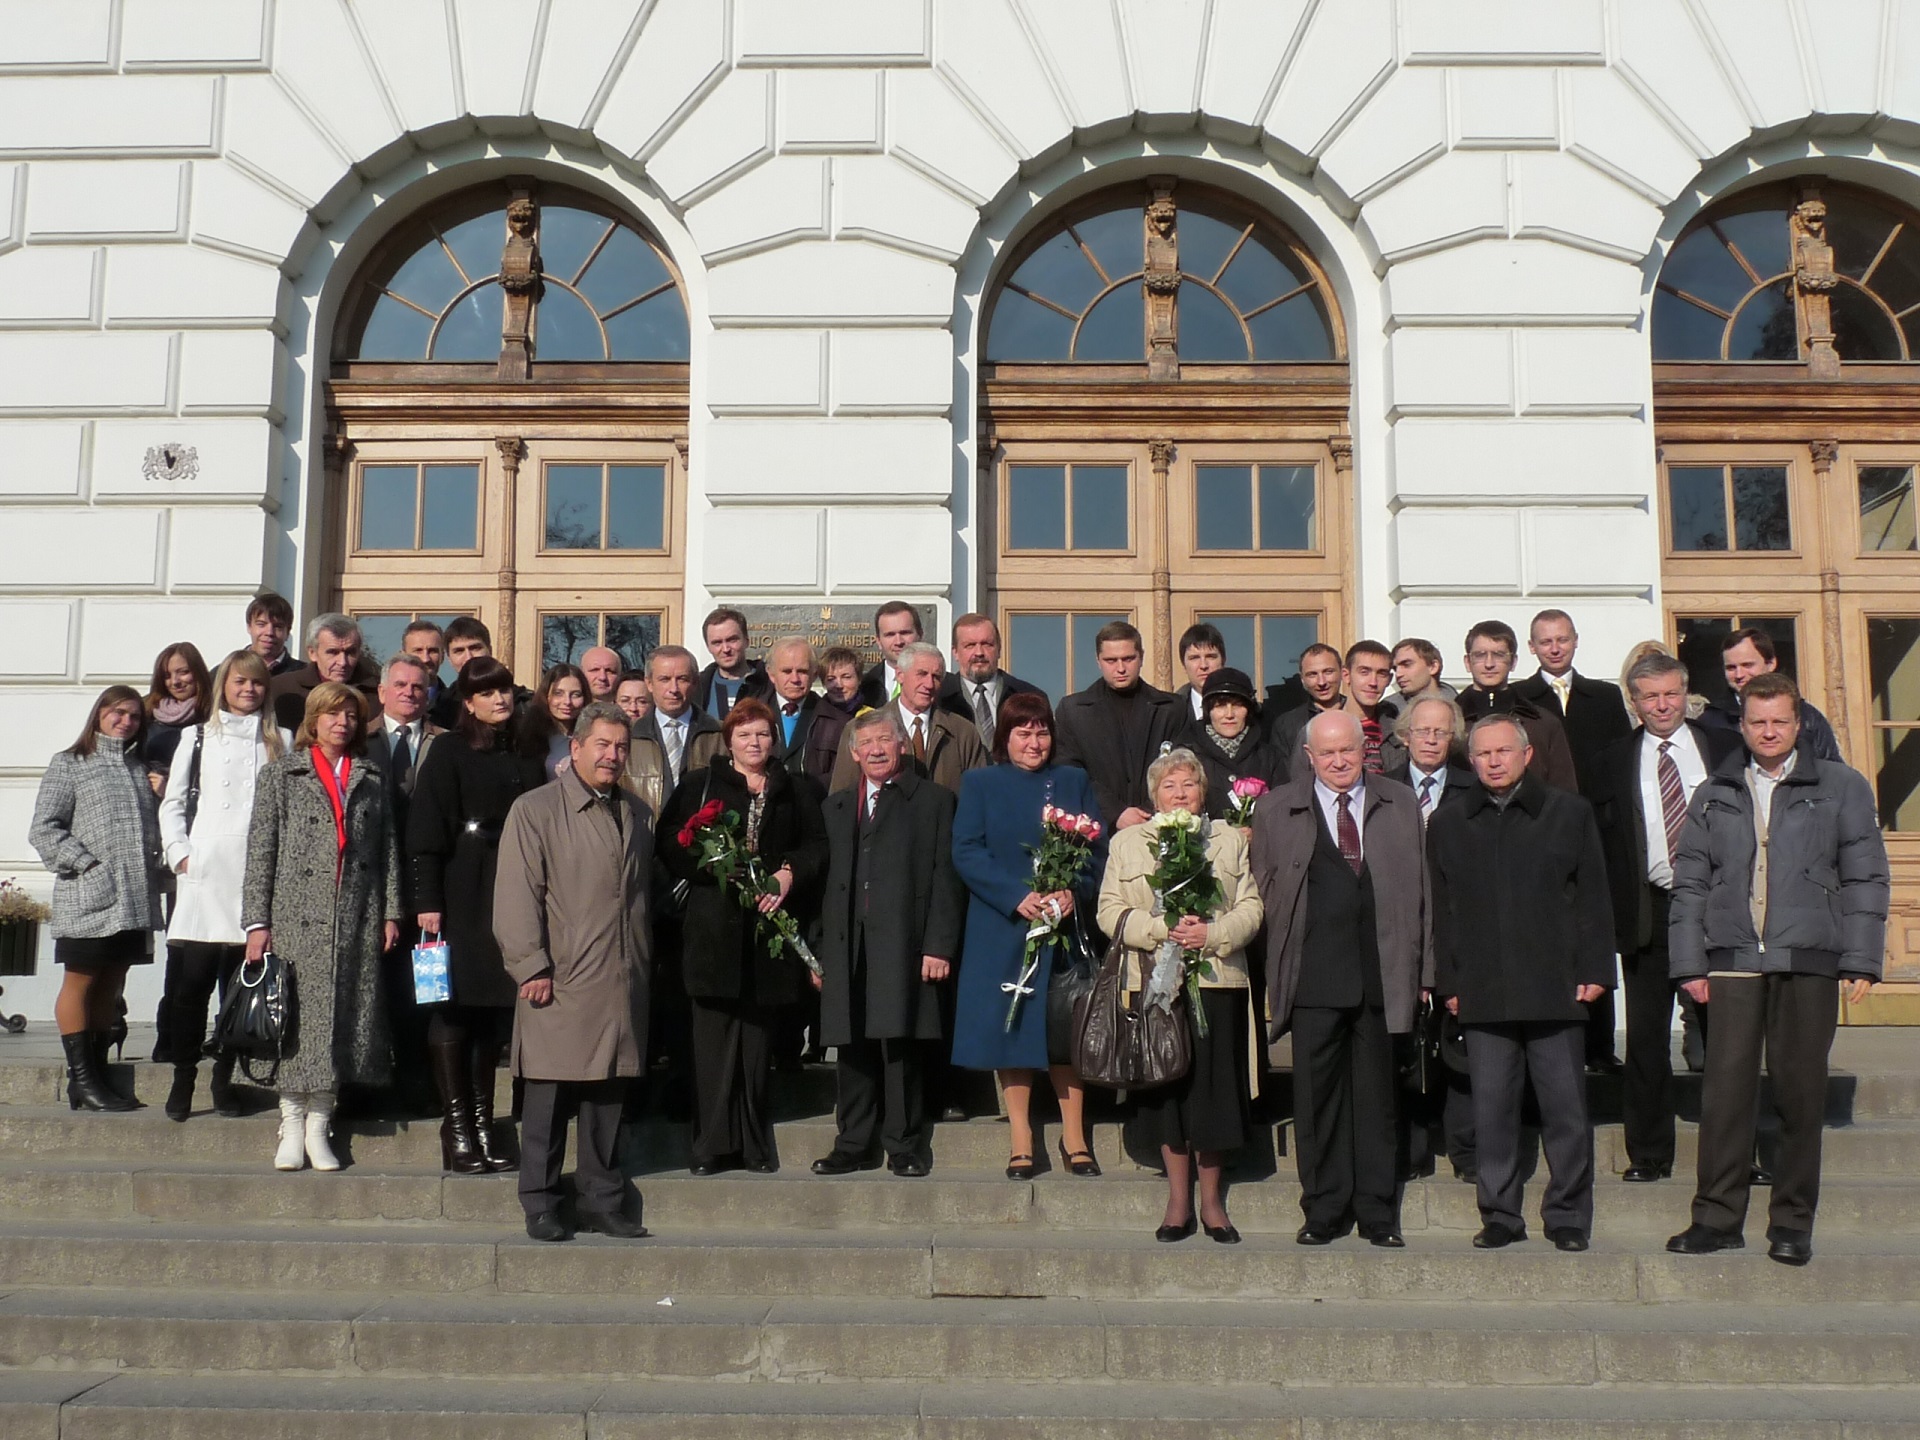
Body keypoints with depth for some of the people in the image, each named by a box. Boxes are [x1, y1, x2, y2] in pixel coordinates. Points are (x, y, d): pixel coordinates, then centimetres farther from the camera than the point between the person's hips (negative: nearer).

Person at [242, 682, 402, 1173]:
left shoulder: (370, 779, 14)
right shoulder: (281, 774, 7)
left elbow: (388, 850, 11)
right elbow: (261, 851, 2)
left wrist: (390, 912, 3)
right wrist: (256, 921, -5)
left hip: (357, 918, 2)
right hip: (297, 915, -2)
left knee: (345, 1018, 1)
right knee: (297, 1018, -3)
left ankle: (319, 1126, 9)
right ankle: (291, 1126, 7)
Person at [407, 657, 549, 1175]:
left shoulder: (525, 760, 14)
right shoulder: (448, 754, 0)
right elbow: (425, 833, -5)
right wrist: (427, 901, -13)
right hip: (461, 898, -5)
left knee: (494, 1012, 7)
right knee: (453, 1008, -3)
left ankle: (483, 1123, 14)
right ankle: (456, 1127, 2)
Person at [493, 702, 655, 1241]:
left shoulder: (637, 815, 17)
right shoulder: (535, 809, -2)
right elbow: (517, 895, -7)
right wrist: (531, 968, -12)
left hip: (620, 984, 5)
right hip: (559, 984, -5)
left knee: (609, 1095, 10)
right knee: (548, 1096, 0)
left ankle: (603, 1202, 19)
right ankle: (541, 1207, 11)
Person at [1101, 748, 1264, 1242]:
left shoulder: (1230, 840, 13)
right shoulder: (1126, 843, 11)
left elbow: (1251, 908, 6)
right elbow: (1111, 912, 2)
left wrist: (1212, 933, -13)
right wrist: (1162, 929, -13)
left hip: (1217, 982, 0)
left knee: (1215, 1087, -1)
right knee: (1168, 1089, 3)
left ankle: (1212, 1200, 13)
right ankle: (1178, 1200, 15)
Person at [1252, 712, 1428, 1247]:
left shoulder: (1401, 806, 12)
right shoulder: (1276, 811, 8)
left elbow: (1417, 889, 11)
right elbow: (1267, 891, 10)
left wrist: (1421, 968, 6)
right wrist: (1283, 961, 2)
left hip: (1382, 975, 1)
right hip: (1314, 977, -1)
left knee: (1377, 1094, 6)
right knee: (1316, 1093, 1)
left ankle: (1378, 1214, 14)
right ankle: (1323, 1212, 11)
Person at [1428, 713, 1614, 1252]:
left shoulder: (1569, 812, 7)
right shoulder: (1448, 825, 12)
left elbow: (1592, 898, 5)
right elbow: (1442, 910, 12)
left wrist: (1593, 971, -2)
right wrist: (1448, 982, 6)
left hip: (1555, 988, -1)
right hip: (1483, 994, 2)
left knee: (1565, 1106, 1)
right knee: (1491, 1107, 4)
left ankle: (1567, 1216, 13)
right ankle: (1500, 1214, 14)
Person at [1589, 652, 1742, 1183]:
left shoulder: (1725, 750, 7)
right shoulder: (1612, 762, 7)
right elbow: (1602, 845, 7)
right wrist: (1614, 913, -1)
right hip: (1647, 912, 0)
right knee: (1646, 1037, 3)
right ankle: (1648, 1153, 11)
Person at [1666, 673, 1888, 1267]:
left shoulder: (1842, 787, 8)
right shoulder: (1715, 795, 13)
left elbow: (1865, 878, 5)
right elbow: (1690, 883, 12)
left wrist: (1861, 961, -3)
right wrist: (1689, 962, 5)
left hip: (1809, 962, -1)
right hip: (1733, 961, 1)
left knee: (1801, 1093, 3)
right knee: (1725, 1089, -2)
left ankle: (1792, 1222, 12)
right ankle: (1718, 1217, 6)